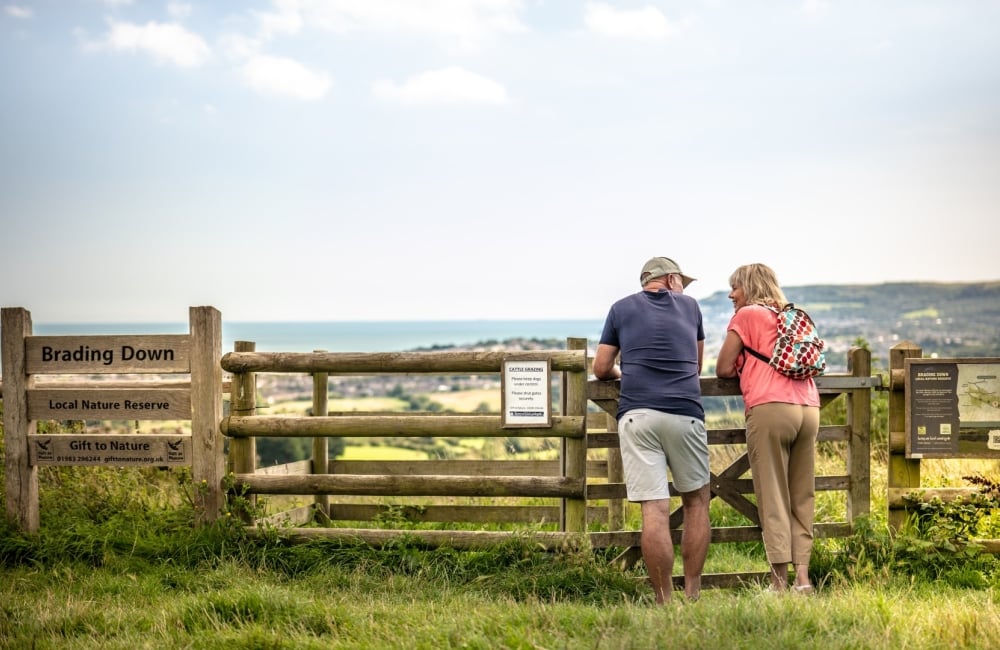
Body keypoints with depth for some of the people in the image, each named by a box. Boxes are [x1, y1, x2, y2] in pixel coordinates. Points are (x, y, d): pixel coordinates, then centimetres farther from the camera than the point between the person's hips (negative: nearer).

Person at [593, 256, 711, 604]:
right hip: (685, 412, 1)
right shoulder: (690, 305, 18)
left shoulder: (621, 308, 15)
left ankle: (664, 601, -4)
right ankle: (692, 594, 13)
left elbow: (601, 369, 15)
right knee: (696, 500, 15)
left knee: (654, 509, -5)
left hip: (637, 413, -1)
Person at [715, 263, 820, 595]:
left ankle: (780, 581, -5)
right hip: (808, 409, 6)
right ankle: (803, 576, 4)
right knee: (803, 496, 8)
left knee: (773, 497, -4)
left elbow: (723, 368, 4)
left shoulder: (747, 315, 6)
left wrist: (741, 369, 25)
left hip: (769, 408, -6)